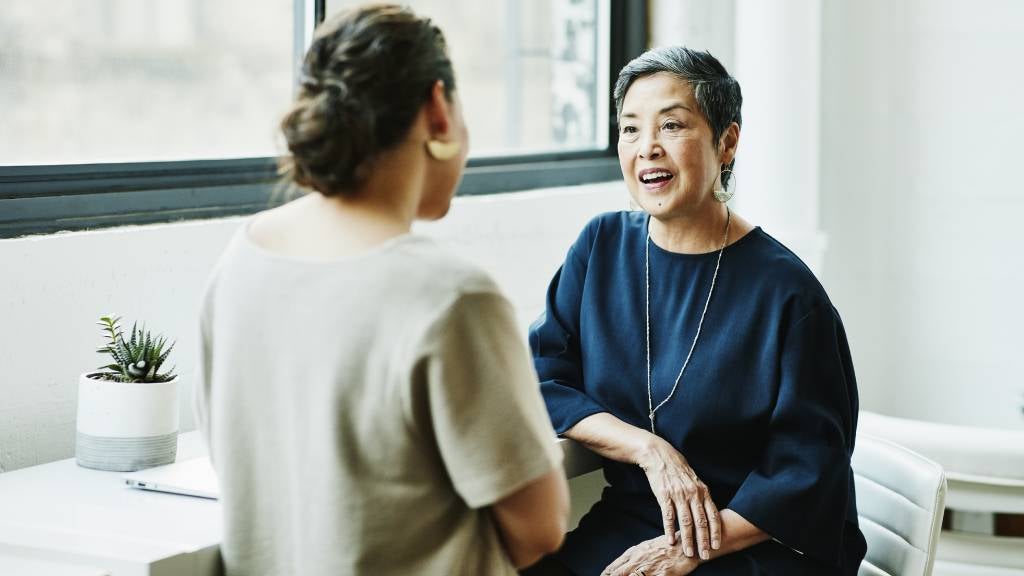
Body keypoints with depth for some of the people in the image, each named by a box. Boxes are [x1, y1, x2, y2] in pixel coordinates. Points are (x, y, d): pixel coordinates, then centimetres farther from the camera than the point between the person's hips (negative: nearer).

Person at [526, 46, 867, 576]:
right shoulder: (601, 247, 5)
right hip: (621, 526, 4)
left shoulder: (785, 292, -9)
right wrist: (649, 448, -15)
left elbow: (806, 472, -9)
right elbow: (539, 379, -1)